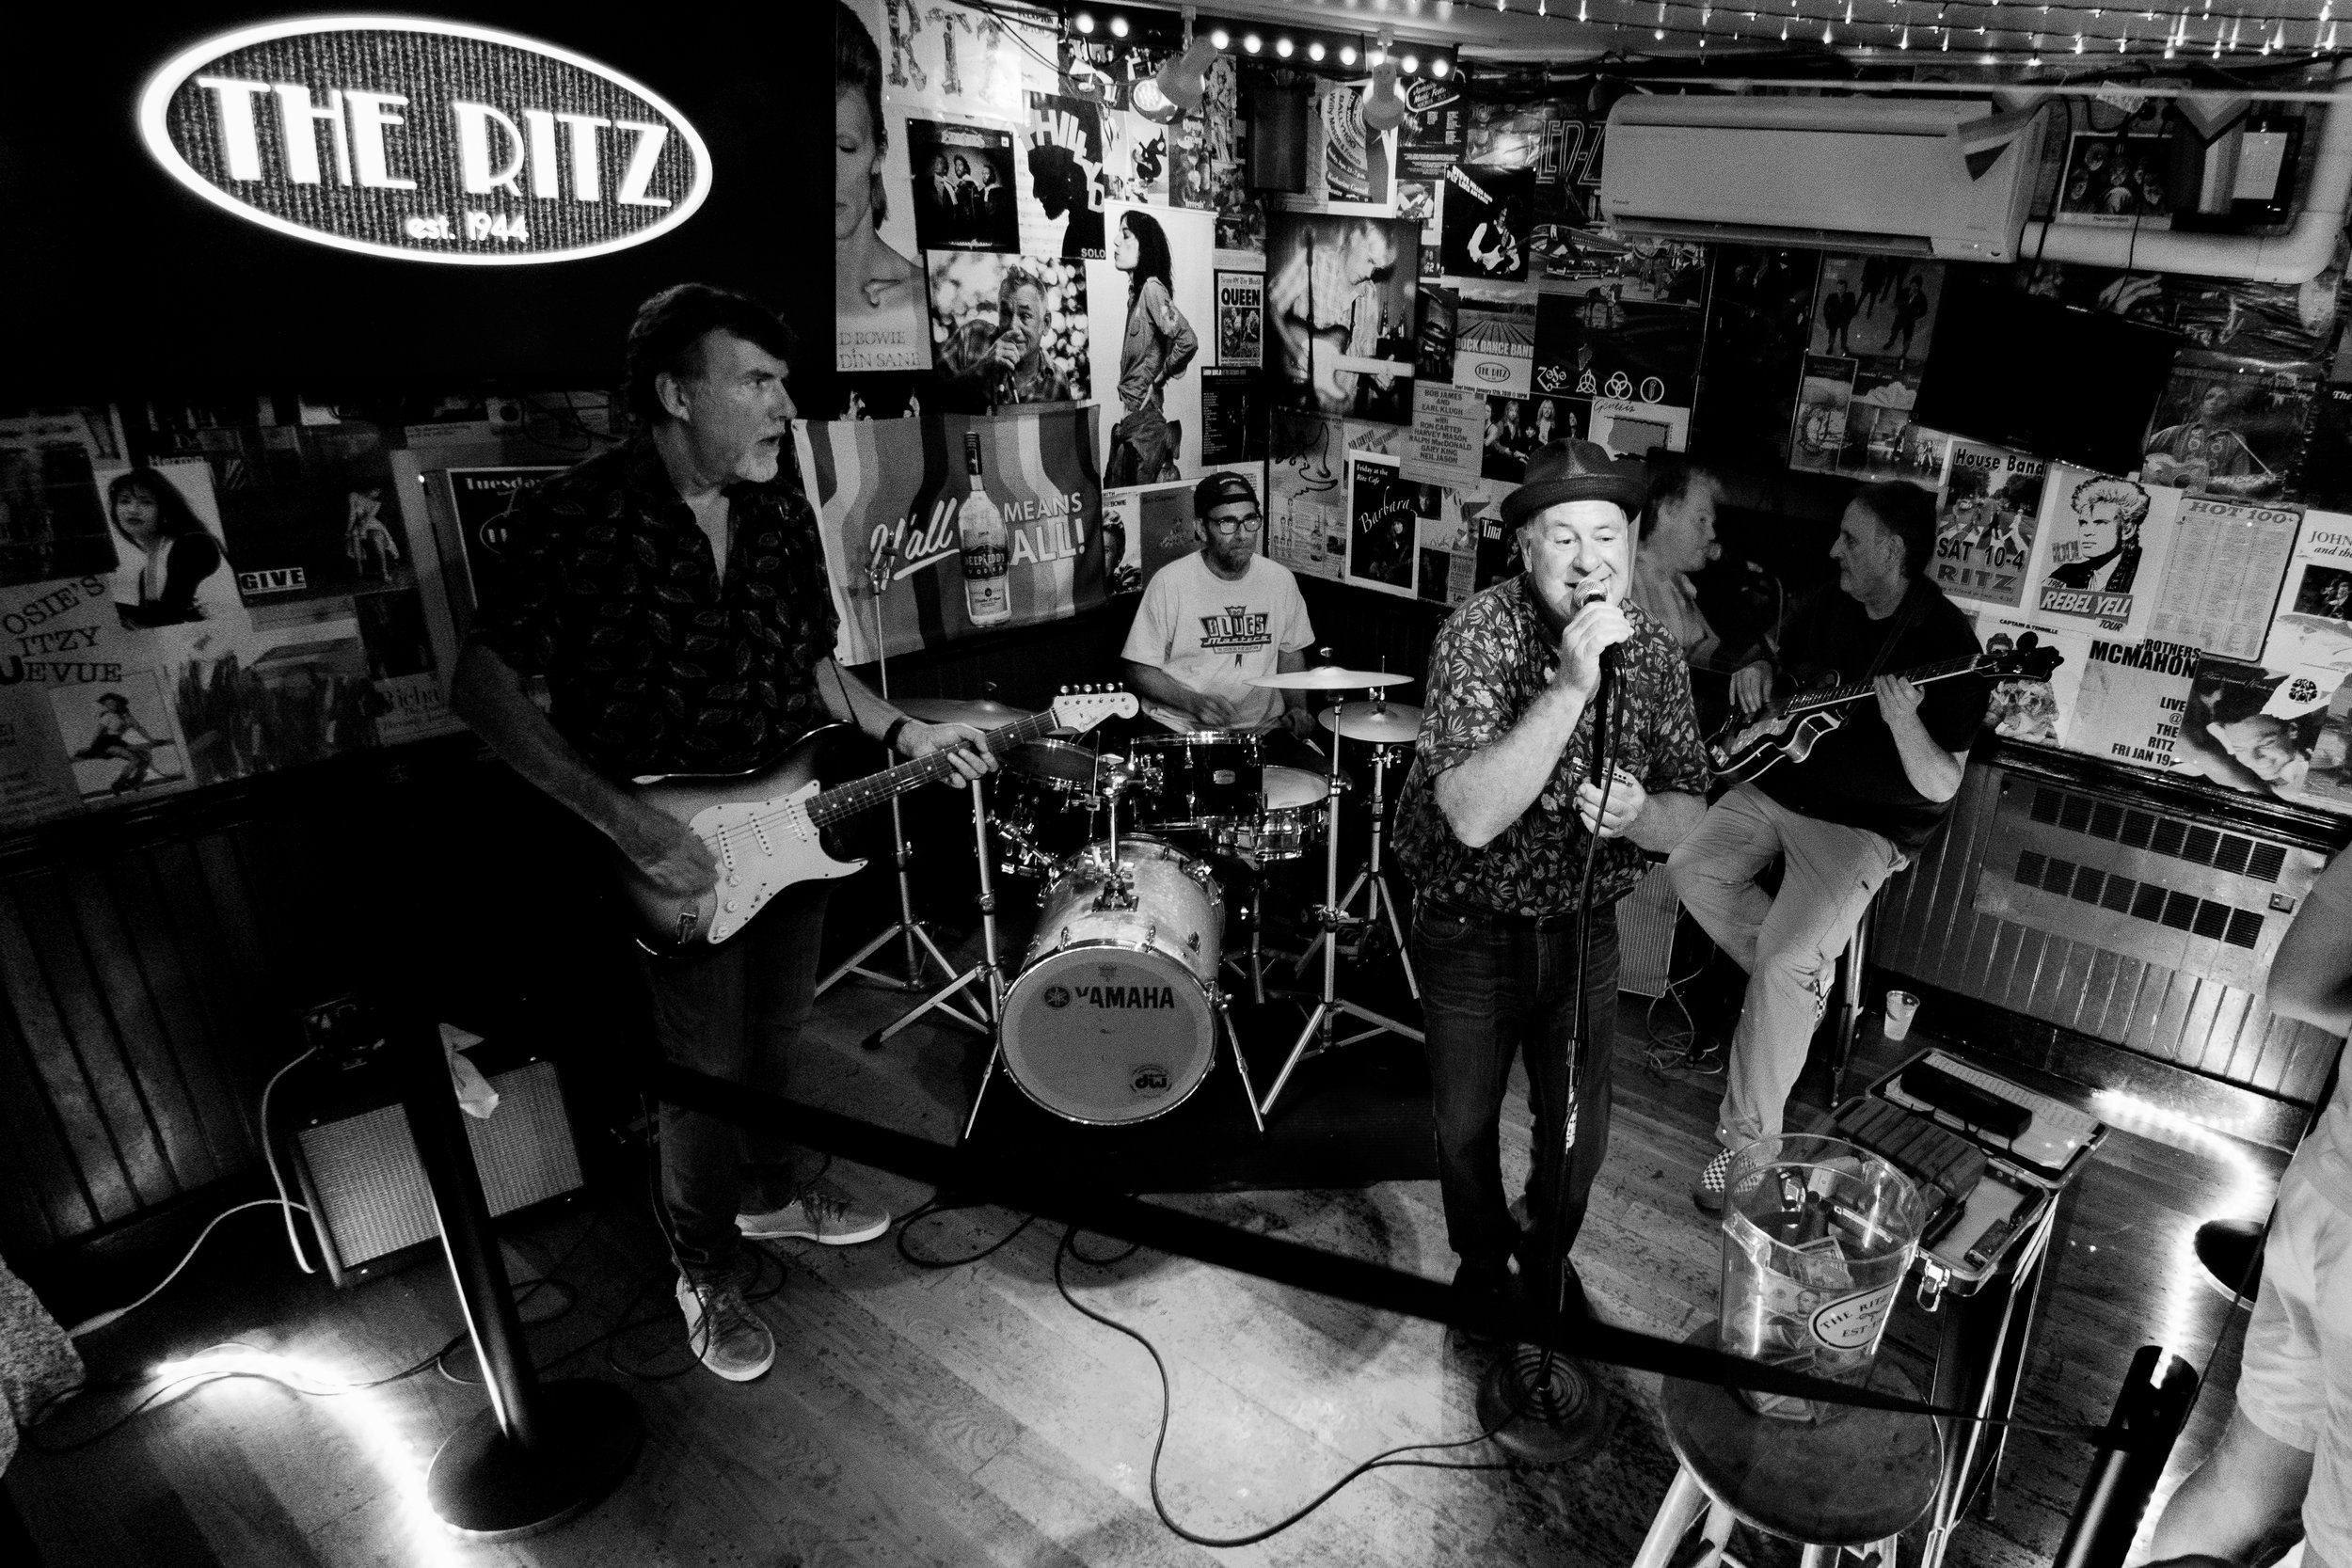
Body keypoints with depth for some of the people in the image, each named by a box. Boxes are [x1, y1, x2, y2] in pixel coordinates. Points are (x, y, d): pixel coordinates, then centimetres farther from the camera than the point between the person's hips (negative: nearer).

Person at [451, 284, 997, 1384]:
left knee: (775, 1037, 22)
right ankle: (706, 1276, 32)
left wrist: (903, 734, -1)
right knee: (707, 1075, 6)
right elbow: (480, 685, -19)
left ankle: (771, 1193, 49)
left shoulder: (778, 507, 0)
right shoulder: (582, 514, -19)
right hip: (675, 851, -5)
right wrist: (623, 822, -26)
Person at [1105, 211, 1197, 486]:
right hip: (1127, 415, 9)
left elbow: (1187, 342, -23)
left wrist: (1158, 380, -10)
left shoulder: (1152, 288, -11)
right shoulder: (1135, 290, 15)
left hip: (1143, 414, -9)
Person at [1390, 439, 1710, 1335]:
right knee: (1466, 1128, 16)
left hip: (1584, 933, 3)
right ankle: (1482, 1263, 45)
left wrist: (1637, 812, -25)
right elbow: (1473, 818, -33)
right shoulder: (1480, 633, -22)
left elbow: (1686, 820, -2)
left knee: (1580, 1139, 16)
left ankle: (1548, 1261, 47)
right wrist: (1569, 687, -40)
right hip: (1471, 935, -3)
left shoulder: (1656, 651, -8)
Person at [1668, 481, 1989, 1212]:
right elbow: (1780, 665, 22)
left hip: (1863, 824, -7)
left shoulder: (1946, 643, -17)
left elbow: (1940, 787, -18)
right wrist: (1758, 673, -3)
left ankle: (1747, 1142, -8)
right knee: (1690, 869, -12)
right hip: (1780, 787, 7)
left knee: (1784, 966, -21)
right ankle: (1802, 983, 8)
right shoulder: (1827, 606, 3)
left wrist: (1903, 722, -38)